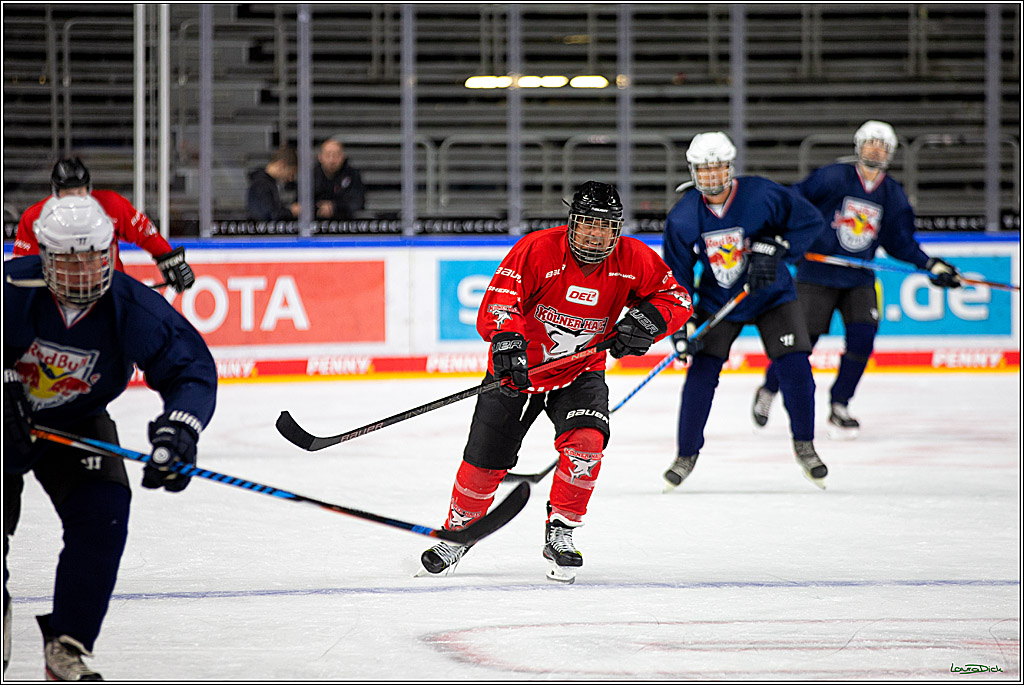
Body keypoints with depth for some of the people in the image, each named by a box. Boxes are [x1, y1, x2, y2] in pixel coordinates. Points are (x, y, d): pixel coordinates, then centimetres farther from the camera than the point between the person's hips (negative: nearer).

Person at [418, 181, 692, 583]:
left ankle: (560, 533, -7)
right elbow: (498, 301, -28)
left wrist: (647, 320, -23)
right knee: (485, 460, 3)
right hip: (519, 368, -1)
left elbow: (675, 297, -2)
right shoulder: (537, 250, -24)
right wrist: (507, 339, -47)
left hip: (580, 373, 1)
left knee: (586, 441, -25)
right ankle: (458, 531, 31)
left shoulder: (633, 261, -14)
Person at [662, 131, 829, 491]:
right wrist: (681, 325, -17)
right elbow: (676, 273, -9)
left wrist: (773, 247, -27)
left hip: (772, 295, -1)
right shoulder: (682, 218, -14)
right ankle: (686, 455, 6)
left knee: (794, 366, -11)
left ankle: (804, 445, 9)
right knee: (701, 372, -10)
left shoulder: (762, 195, -21)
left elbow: (810, 221, -14)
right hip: (717, 301, 1)